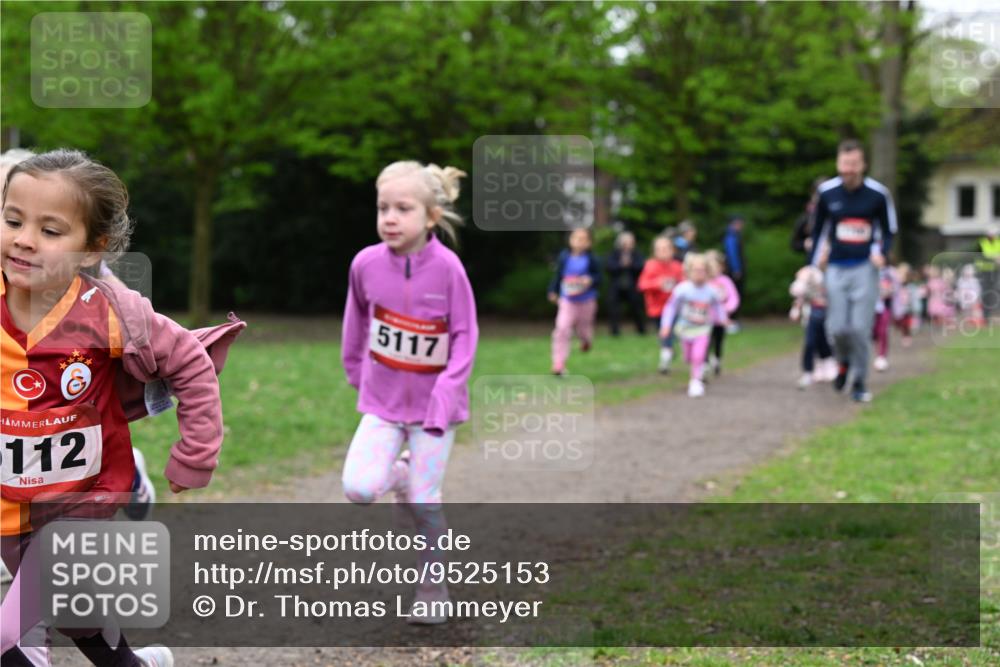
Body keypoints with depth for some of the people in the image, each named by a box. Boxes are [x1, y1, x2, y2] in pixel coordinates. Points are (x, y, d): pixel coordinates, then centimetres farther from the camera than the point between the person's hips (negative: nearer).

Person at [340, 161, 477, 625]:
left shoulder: (447, 267, -18)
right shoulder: (366, 263, -10)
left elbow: (465, 335, -11)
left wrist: (446, 394, -18)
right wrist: (356, 371, 16)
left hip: (433, 401, -2)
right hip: (382, 400, 2)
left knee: (424, 500, 0)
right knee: (358, 489, -14)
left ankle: (432, 586, 22)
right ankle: (400, 475, 22)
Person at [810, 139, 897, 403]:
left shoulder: (878, 194, -4)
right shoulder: (827, 193, 0)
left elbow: (888, 231, 7)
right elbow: (819, 230, 13)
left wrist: (881, 252, -12)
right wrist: (815, 263, 11)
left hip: (865, 269, -1)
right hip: (836, 269, 1)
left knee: (860, 329, -5)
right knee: (837, 328, -3)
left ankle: (859, 382, 11)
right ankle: (844, 364, 29)